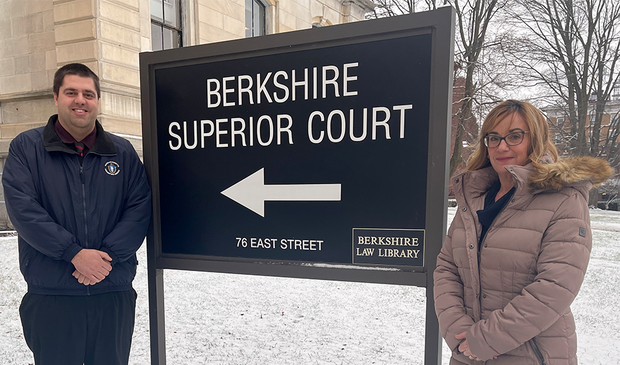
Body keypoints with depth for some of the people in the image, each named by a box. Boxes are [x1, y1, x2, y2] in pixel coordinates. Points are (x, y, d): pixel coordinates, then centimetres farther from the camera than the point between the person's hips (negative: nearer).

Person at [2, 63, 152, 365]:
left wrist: (108, 255, -14)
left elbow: (140, 208, -2)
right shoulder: (26, 147, 2)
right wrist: (75, 253, -18)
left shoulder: (123, 152, 5)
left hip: (115, 293, 2)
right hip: (50, 296, -1)